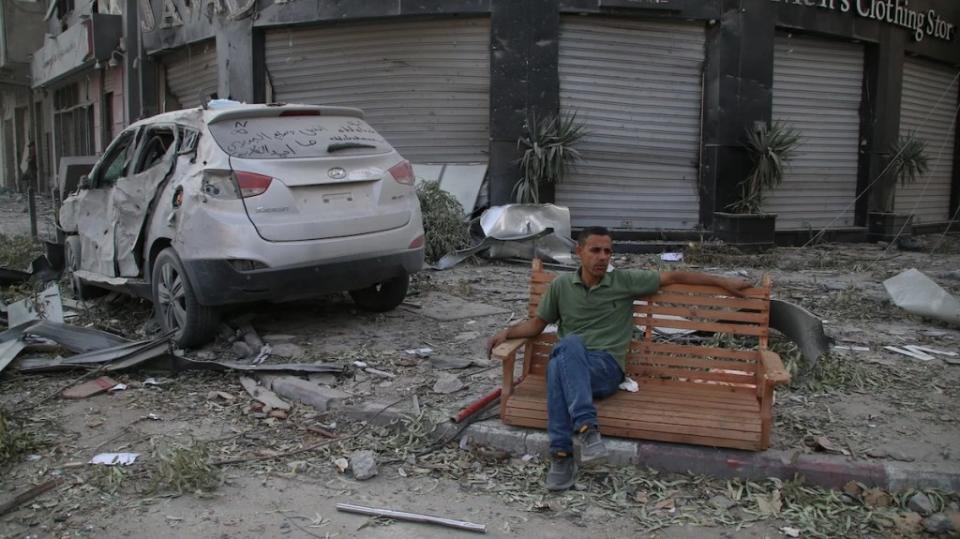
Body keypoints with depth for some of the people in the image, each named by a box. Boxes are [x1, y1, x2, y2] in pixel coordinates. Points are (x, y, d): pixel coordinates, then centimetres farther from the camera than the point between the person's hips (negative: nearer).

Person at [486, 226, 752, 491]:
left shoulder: (625, 280, 6)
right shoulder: (561, 285, 11)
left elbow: (674, 277, 12)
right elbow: (537, 323, 20)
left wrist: (723, 281, 12)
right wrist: (506, 333, 2)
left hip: (606, 368, -2)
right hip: (569, 362, 2)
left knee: (559, 367, -36)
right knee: (570, 344, -37)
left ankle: (562, 454, -39)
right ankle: (587, 427, -42)